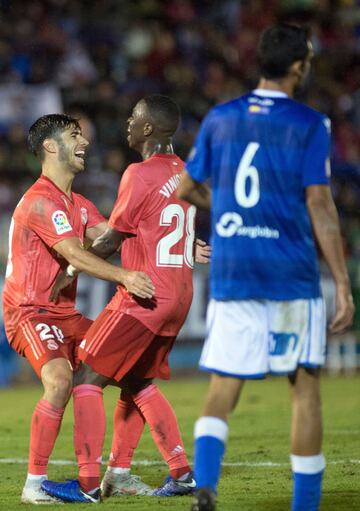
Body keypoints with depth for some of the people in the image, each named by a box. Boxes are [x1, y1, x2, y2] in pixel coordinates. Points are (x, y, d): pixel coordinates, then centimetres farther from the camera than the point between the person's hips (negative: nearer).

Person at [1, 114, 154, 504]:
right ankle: (34, 484, -24)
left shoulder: (78, 204, 16)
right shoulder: (40, 201, -16)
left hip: (65, 314, 10)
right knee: (60, 380, -32)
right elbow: (75, 255, -28)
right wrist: (123, 277, -42)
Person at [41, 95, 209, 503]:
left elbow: (110, 242, -7)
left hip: (144, 297, -8)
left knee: (87, 378, -3)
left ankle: (88, 483, -9)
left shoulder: (140, 175, -13)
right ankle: (181, 473, 16)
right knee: (136, 382, 20)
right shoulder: (183, 174, 11)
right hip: (179, 295, 8)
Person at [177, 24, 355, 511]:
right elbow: (319, 206, -9)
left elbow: (186, 189, 15)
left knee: (222, 390, 3)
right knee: (305, 388, 9)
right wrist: (344, 286, -6)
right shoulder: (309, 124, -5)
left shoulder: (219, 119, 7)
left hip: (230, 274, 3)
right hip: (291, 277, -3)